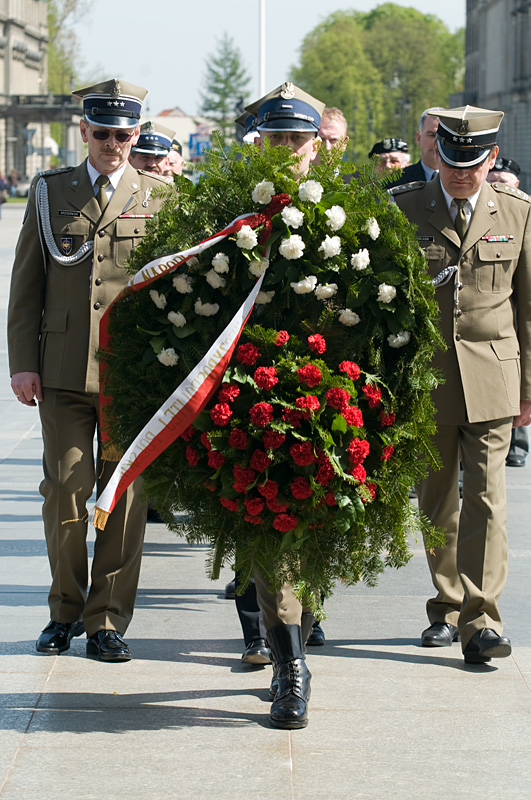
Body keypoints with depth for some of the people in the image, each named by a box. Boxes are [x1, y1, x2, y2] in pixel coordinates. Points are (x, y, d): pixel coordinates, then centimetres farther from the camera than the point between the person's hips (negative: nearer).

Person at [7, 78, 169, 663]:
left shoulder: (159, 197, 8)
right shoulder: (48, 192, 10)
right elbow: (26, 285, 10)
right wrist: (23, 363, 2)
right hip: (63, 370, 1)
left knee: (125, 492, 0)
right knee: (65, 487, -1)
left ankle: (107, 619, 10)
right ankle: (65, 609, 17)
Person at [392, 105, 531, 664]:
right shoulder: (403, 210, 2)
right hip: (424, 372, 1)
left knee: (485, 497, -8)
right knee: (436, 498, 9)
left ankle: (481, 620, -8)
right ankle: (447, 608, 23)